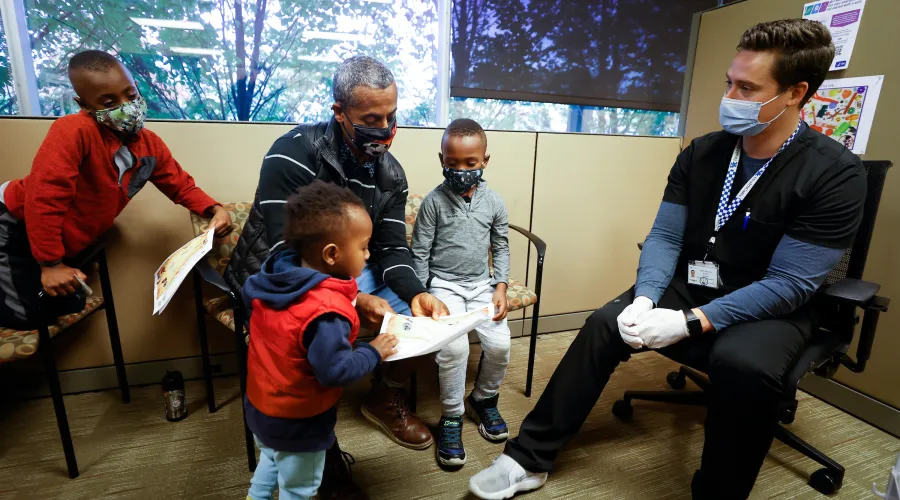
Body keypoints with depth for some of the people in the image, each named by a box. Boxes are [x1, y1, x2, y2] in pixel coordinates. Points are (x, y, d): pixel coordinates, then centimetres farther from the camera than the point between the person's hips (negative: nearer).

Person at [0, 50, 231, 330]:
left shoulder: (150, 145, -8)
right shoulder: (73, 130, -32)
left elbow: (182, 187, -1)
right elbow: (44, 196, -34)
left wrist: (215, 210, -22)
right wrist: (50, 264, -28)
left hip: (65, 242, 7)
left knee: (68, 308, 15)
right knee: (25, 314, -3)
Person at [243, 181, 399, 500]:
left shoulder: (274, 273, -12)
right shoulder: (328, 312, -38)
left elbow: (248, 296, 8)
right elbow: (334, 371, -35)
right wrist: (373, 352, -20)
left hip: (259, 406, 8)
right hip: (297, 423, -7)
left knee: (270, 461, 35)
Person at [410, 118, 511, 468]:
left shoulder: (494, 203, 3)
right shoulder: (434, 201, -6)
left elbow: (501, 248, 11)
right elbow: (419, 252, -3)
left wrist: (501, 287, 0)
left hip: (482, 285, 3)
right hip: (444, 284, -3)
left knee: (499, 344, -13)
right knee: (454, 347, -24)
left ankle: (483, 399, 20)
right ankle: (451, 416, 2)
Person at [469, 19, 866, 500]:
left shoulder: (836, 174, -15)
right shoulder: (701, 153, -2)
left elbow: (789, 284, -19)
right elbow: (665, 237, -3)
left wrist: (690, 323, -29)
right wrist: (645, 299, -22)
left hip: (770, 309, -3)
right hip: (688, 287, 4)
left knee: (744, 365, -36)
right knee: (605, 323, -19)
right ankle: (529, 460, -12)